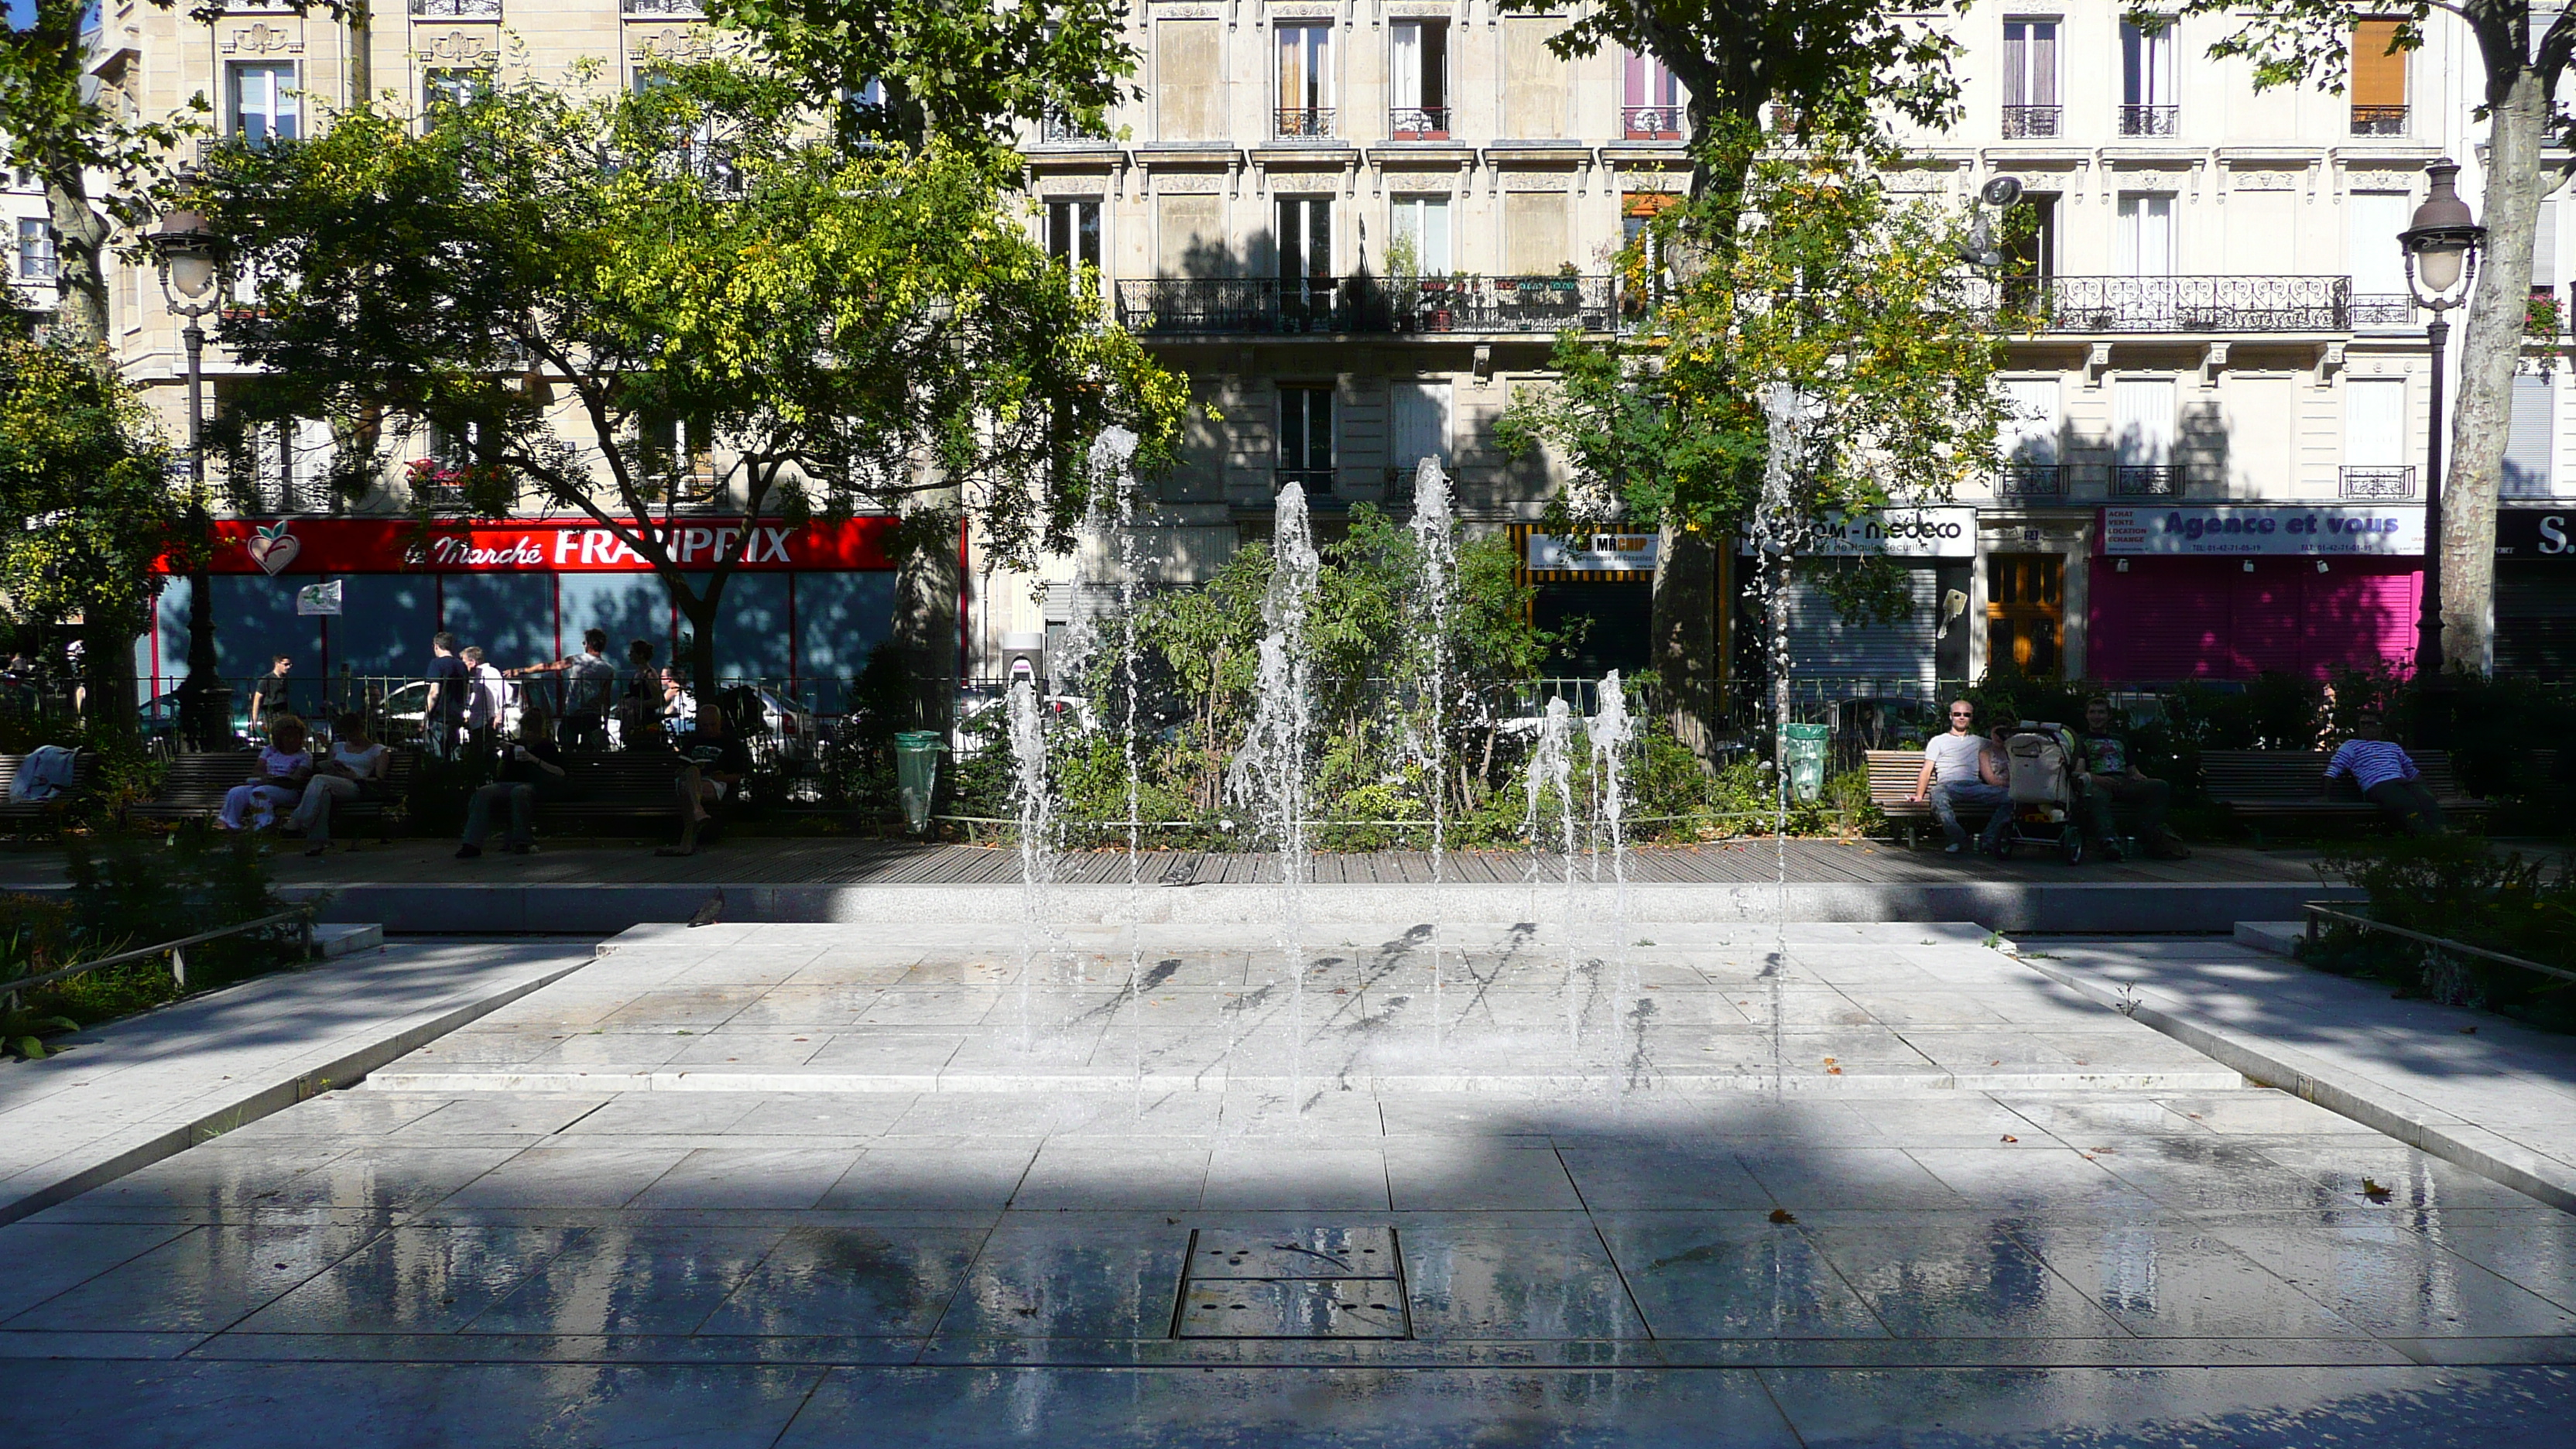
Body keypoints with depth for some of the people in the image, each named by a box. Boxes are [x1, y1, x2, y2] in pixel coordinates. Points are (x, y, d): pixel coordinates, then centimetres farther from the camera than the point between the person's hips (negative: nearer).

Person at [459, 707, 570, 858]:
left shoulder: (547, 747, 11)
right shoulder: (515, 745, 24)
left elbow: (561, 773, -5)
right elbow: (501, 773, 23)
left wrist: (535, 760, -11)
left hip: (533, 785, -4)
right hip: (509, 783, 4)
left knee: (518, 792, -41)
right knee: (483, 793, -27)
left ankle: (522, 841, -33)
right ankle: (472, 844, -37)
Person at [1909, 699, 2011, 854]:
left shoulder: (1978, 742, 29)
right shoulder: (1938, 741, 22)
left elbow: (1988, 775, 20)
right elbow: (1926, 771, 11)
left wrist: (2003, 786, 1)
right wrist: (1919, 796, -5)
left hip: (1974, 787, 3)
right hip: (1948, 787, -3)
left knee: (2009, 796, -25)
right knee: (1938, 795, -41)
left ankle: (1988, 840, -28)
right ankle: (1958, 838, -32)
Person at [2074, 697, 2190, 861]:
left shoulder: (2120, 740, 37)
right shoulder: (2081, 740, 21)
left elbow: (2133, 771, 28)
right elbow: (2078, 771, 3)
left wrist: (2141, 778, 3)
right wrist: (2096, 779, -19)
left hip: (2125, 783, 5)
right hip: (2098, 784, -5)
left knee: (2161, 787, -23)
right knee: (2096, 795, -42)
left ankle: (2149, 832, -37)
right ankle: (2108, 840, -60)